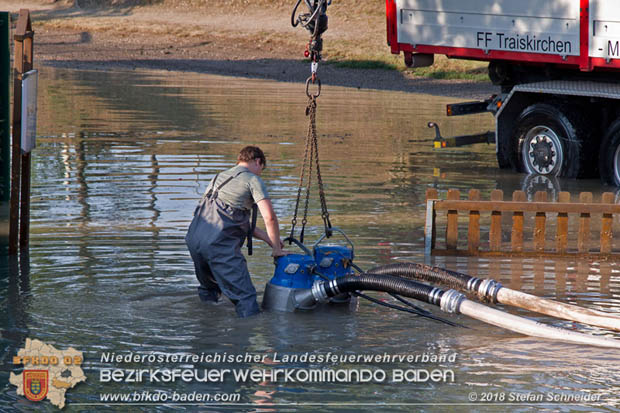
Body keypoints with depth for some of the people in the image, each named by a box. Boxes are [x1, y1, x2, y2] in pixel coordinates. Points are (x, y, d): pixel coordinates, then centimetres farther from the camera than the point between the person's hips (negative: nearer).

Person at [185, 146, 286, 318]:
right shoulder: (252, 180, 3)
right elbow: (269, 217, -7)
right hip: (219, 245, -8)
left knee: (208, 289, 29)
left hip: (194, 239, 8)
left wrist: (268, 238, 31)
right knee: (245, 296, -7)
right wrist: (276, 248, 7)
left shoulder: (219, 177, 27)